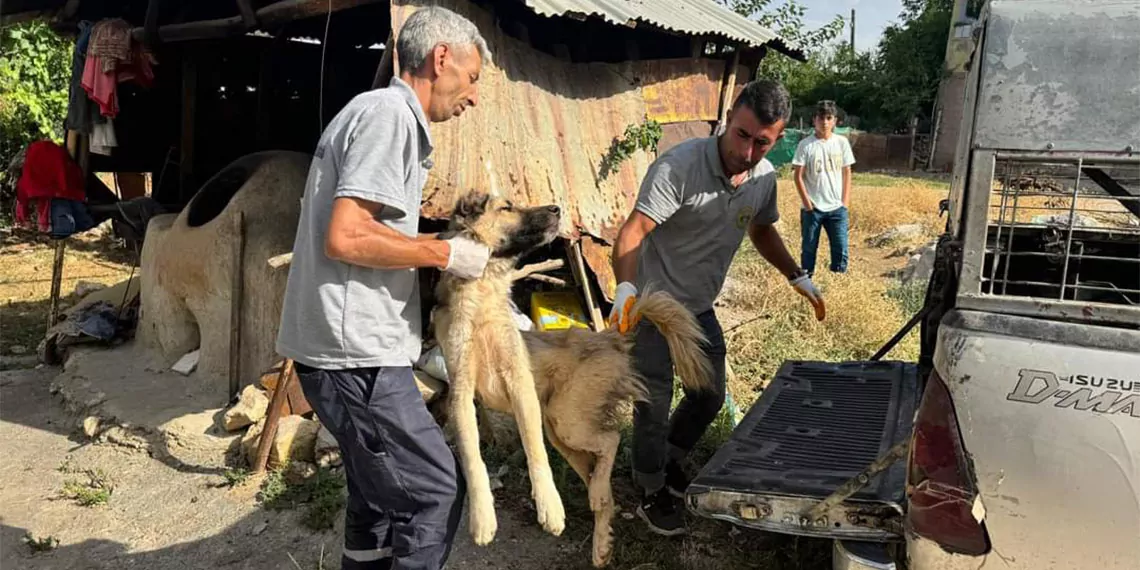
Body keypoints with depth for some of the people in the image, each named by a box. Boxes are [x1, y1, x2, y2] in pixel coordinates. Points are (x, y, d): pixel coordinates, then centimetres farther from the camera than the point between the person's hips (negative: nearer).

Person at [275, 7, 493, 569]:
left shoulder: (382, 113, 18)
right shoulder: (388, 112, -13)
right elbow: (345, 237, -23)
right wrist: (446, 253, -12)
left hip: (352, 348, 10)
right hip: (356, 353, -10)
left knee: (381, 493, 19)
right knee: (435, 490, -2)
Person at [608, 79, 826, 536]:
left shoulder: (764, 177, -3)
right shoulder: (679, 167, -27)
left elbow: (762, 230, 16)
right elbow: (632, 232, -33)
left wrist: (797, 277, 11)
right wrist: (625, 288, -49)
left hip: (700, 308, 7)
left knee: (710, 397, 19)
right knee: (654, 407, 2)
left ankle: (669, 463, 43)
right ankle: (653, 494, 25)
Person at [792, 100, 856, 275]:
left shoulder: (842, 142, 2)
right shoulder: (805, 144, -6)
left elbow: (847, 173, 7)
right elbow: (798, 176, -4)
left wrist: (845, 202, 2)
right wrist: (807, 203, -8)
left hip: (837, 208, 2)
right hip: (812, 208, -2)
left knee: (841, 250, 3)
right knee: (808, 249, 7)